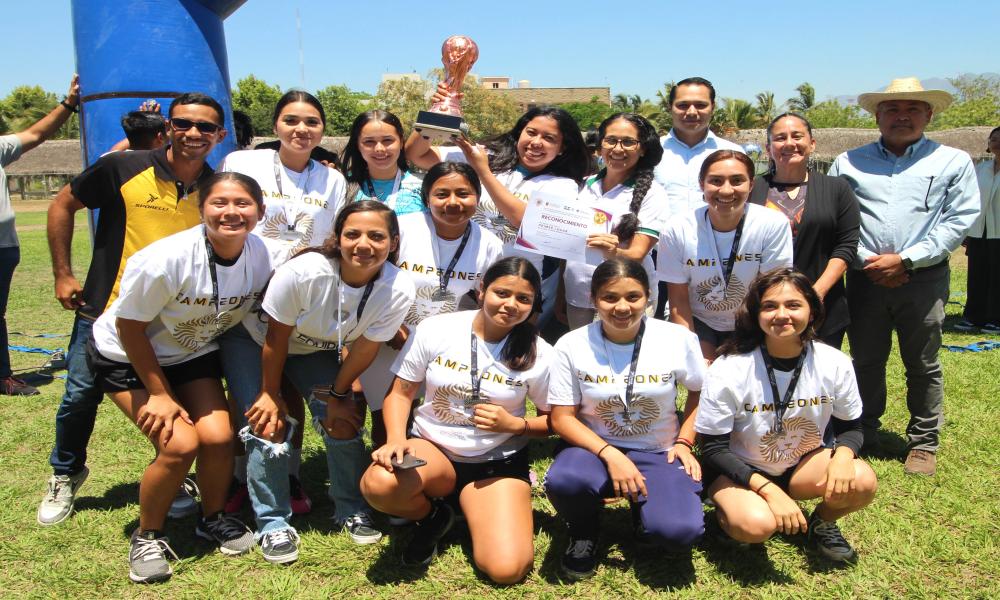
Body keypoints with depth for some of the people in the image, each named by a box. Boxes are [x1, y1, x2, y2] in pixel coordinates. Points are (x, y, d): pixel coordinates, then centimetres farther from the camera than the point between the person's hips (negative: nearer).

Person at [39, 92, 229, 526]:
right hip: (105, 313, -1)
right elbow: (62, 205, 0)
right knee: (80, 397, 10)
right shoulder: (124, 168, -12)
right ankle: (65, 475, 38)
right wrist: (62, 274, -2)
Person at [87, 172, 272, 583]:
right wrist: (160, 394, -15)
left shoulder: (262, 256, -18)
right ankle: (147, 536, 7)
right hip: (127, 356, -4)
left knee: (218, 436, -13)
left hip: (194, 354, 4)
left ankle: (213, 518, 16)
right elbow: (129, 326, -20)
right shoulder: (165, 259, -32)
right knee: (179, 443, -19)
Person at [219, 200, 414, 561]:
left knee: (342, 421, -10)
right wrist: (270, 394, -10)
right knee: (269, 425, -13)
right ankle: (273, 524, 7)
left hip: (317, 348, 3)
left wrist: (335, 394, -2)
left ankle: (351, 510, 14)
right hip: (254, 337, -2)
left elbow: (364, 350, -14)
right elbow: (276, 337, -22)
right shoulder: (303, 272, -38)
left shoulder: (398, 291, -30)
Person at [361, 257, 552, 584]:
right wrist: (396, 439, -19)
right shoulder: (435, 329, -8)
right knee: (378, 483, -35)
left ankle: (470, 508, 13)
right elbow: (400, 394, -1)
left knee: (507, 569, -22)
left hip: (497, 462, 0)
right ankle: (432, 516, 3)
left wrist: (514, 424, -17)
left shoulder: (538, 355, -8)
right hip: (431, 447, 1)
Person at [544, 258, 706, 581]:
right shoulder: (571, 346, -10)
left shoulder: (679, 339, -9)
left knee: (680, 531, -26)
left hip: (659, 453, 1)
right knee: (562, 482, -35)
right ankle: (584, 530, 2)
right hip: (594, 446, 0)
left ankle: (642, 508, 12)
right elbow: (562, 418, -8)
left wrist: (684, 442, -4)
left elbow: (700, 393, 8)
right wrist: (610, 455, -21)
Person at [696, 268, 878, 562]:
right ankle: (730, 507, 4)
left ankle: (823, 522, 8)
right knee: (756, 525, -33)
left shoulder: (835, 363, -13)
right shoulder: (727, 372, -23)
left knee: (863, 481, -25)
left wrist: (843, 455, -24)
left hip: (803, 464, 4)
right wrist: (768, 490, -29)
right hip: (739, 470, -3)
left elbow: (850, 427, 1)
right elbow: (713, 449, -18)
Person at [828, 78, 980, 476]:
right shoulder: (849, 163, 11)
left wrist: (905, 260, -11)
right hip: (865, 278, 1)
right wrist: (867, 261, -8)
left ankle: (923, 443, 22)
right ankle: (864, 435, 26)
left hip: (923, 280, -1)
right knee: (865, 362, 10)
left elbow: (960, 220, -2)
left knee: (923, 366, 7)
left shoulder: (953, 162, 7)